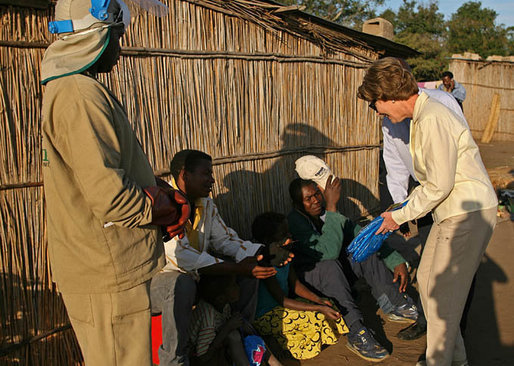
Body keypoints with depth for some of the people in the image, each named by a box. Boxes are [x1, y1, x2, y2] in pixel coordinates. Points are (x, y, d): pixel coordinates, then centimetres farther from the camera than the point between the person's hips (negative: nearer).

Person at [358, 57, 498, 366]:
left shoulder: (432, 119, -21)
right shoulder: (422, 116, 11)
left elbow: (440, 185, -22)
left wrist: (400, 217, -11)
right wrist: (403, 210, 12)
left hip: (469, 214, -10)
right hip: (453, 212, 10)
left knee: (442, 292, -1)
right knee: (427, 278, 15)